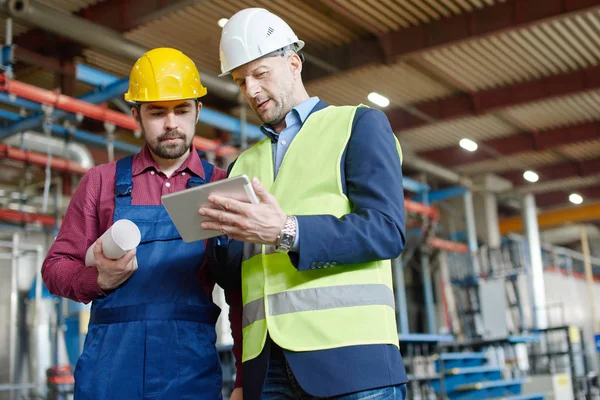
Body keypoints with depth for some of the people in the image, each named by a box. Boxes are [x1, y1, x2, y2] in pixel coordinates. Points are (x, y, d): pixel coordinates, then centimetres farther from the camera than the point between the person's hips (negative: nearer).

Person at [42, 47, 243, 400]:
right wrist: (99, 279, -10)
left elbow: (241, 292, 5)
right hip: (110, 364, 1)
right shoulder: (102, 181, 9)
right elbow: (55, 266, 10)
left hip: (192, 368, -1)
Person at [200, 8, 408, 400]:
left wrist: (287, 233, -19)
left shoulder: (360, 124, 6)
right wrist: (221, 237, -4)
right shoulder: (244, 164, 21)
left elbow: (387, 231, -8)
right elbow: (235, 274, 18)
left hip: (349, 354, -4)